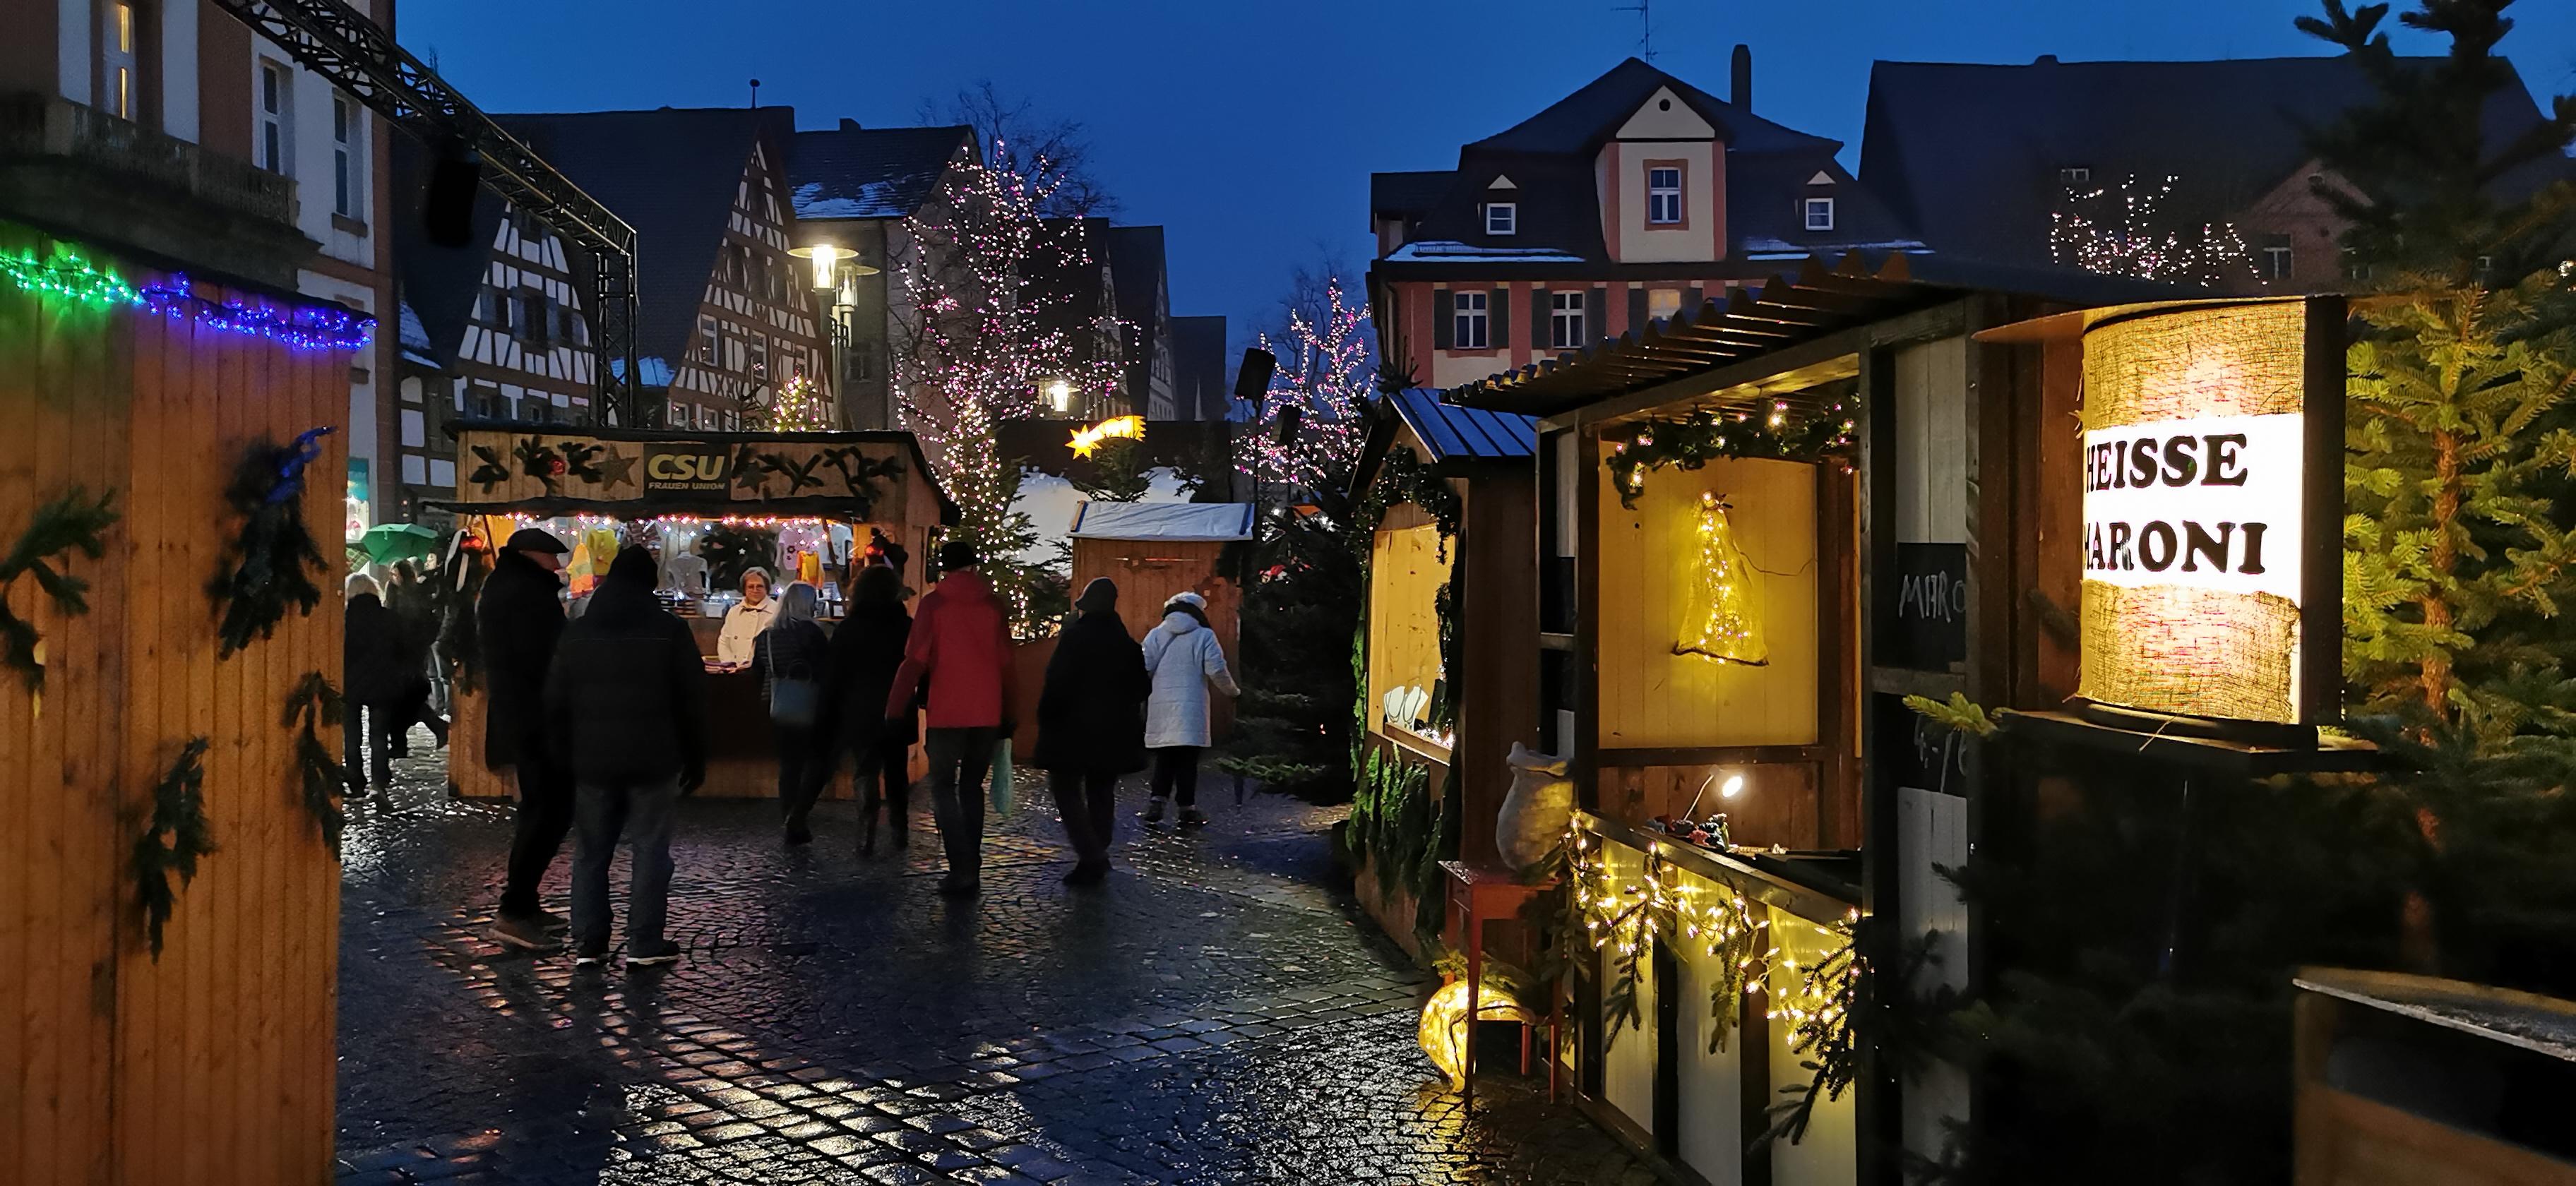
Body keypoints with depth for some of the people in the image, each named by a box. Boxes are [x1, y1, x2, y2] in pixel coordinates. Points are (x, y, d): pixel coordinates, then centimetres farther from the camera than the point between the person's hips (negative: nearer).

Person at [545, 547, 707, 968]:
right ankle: (644, 945, 1)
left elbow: (555, 703, 8)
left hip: (592, 761, 3)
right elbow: (693, 702, -4)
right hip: (653, 761, -3)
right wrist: (695, 760, 3)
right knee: (651, 850, 2)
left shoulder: (577, 632, 5)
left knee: (591, 851, 11)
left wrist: (566, 757, 14)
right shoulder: (671, 631, -5)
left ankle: (587, 943, 13)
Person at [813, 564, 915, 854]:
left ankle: (867, 837, -15)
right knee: (897, 772, 14)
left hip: (860, 713, -2)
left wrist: (827, 715, 2)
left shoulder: (848, 628, -4)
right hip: (899, 713, 2)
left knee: (866, 771, -3)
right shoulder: (907, 627, 1)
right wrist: (924, 703, 12)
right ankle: (900, 831, 18)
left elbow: (833, 675, -3)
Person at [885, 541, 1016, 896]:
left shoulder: (934, 603, -4)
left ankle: (963, 871, -8)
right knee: (972, 788, 15)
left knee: (944, 789, 4)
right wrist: (1007, 716, 13)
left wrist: (895, 709, -3)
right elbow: (1005, 664, 5)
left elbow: (915, 660, -8)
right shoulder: (994, 604, 4)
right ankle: (971, 870, 14)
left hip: (947, 714, -3)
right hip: (987, 714, 3)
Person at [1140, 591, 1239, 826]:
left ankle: (1156, 802, 0)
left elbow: (1143, 668, 3)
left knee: (1164, 758, 11)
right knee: (1187, 759, 1)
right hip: (1189, 708, -3)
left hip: (1160, 707, 3)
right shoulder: (1204, 636, -1)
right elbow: (1217, 671, -5)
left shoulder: (1155, 635, 8)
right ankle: (1188, 807, 4)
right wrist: (1233, 691, 12)